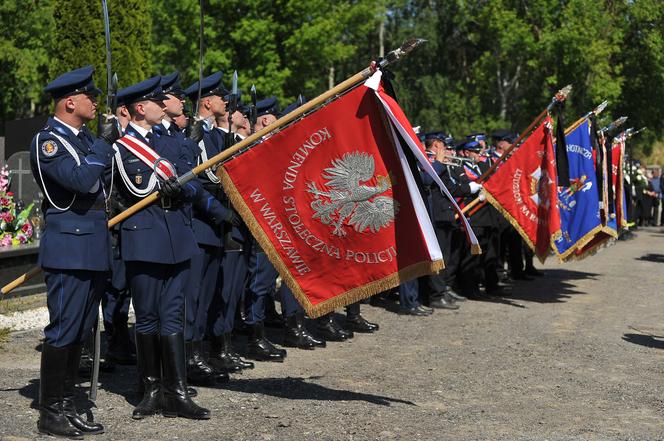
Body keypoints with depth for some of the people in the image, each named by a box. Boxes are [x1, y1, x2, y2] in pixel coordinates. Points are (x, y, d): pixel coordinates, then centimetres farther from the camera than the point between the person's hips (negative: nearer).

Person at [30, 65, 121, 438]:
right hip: (69, 249, -9)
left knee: (80, 331, 12)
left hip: (94, 249, 9)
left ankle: (67, 406, 19)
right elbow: (81, 179, -24)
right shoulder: (48, 140, -10)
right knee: (63, 330, -6)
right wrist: (105, 143, -15)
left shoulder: (86, 138, 16)